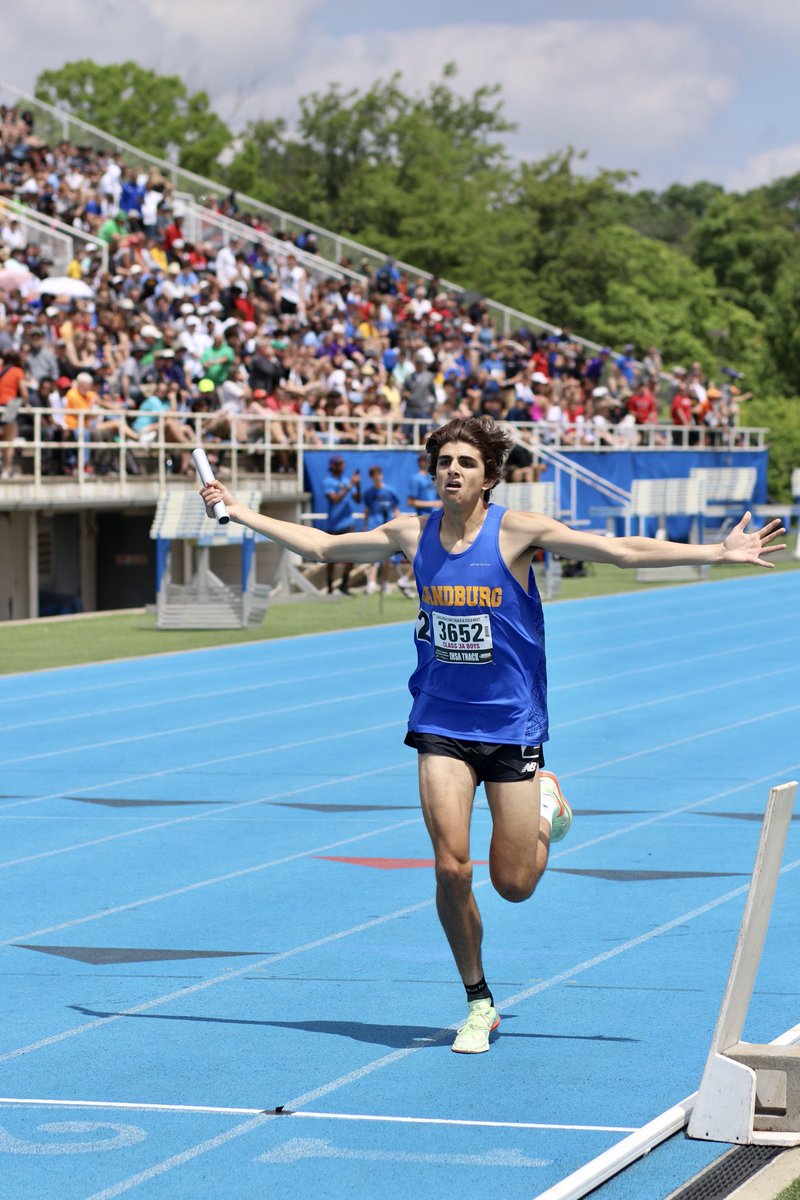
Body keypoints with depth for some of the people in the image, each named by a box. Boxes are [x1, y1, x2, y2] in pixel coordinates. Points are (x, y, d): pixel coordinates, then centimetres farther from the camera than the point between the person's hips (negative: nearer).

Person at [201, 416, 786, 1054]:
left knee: (514, 884, 0)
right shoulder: (412, 533, 0)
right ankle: (479, 1004, 9)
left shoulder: (517, 530, -10)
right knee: (452, 868, -11)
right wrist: (240, 512, 15)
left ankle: (547, 804, 35)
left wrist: (722, 552, -18)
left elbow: (624, 551, -12)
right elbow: (321, 545, 14)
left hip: (511, 723, -2)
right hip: (441, 722, 2)